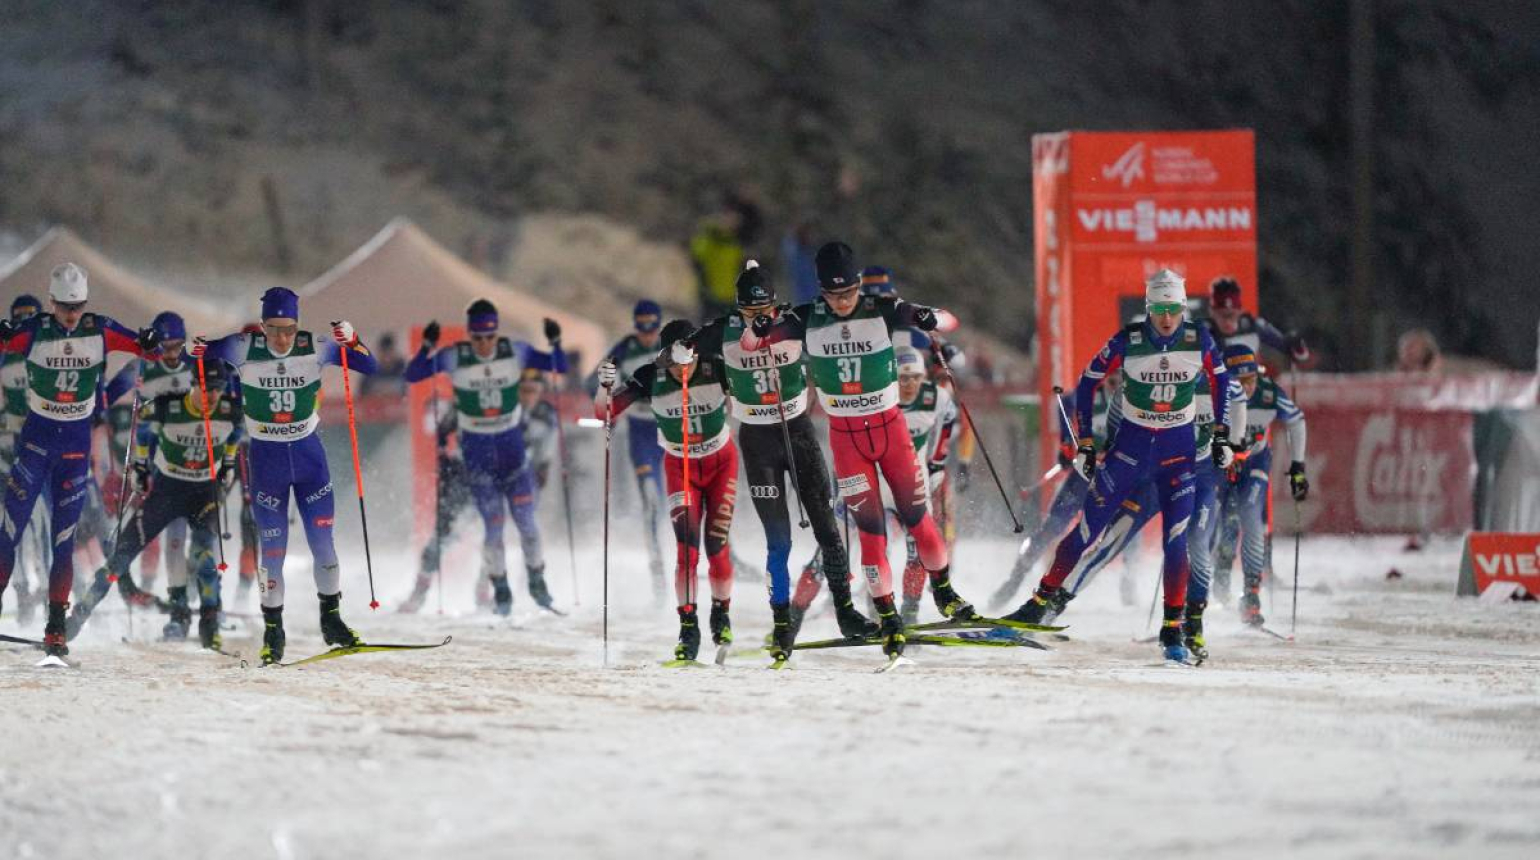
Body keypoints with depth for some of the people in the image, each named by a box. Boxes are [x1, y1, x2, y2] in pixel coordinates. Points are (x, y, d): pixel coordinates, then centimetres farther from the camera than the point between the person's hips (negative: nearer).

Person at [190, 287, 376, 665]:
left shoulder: (315, 348, -11)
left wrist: (350, 340, -26)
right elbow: (206, 350, 1)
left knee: (323, 541, 3)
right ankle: (273, 631, 13)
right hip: (266, 458, -1)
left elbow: (368, 367, -8)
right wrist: (196, 350, -22)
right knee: (272, 548, 0)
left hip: (309, 453, 1)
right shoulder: (244, 349, -13)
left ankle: (331, 620, 20)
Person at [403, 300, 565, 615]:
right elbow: (412, 375, -13)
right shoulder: (455, 358, -13)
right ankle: (500, 589, 9)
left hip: (512, 444, 1)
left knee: (525, 518, -2)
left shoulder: (515, 352, -10)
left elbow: (560, 367, -4)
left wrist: (556, 343, -24)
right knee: (493, 522, -7)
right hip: (476, 448, -1)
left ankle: (537, 580, 19)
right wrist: (427, 348, -30)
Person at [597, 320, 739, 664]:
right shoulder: (651, 378, -22)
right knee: (687, 547, -14)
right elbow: (604, 412, -21)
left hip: (721, 462, 0)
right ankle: (688, 627, -7)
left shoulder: (716, 370, -23)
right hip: (679, 466, 0)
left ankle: (721, 614, 24)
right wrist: (606, 387, -40)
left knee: (716, 547, -1)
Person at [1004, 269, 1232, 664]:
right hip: (1130, 445, 0)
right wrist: (1084, 444, -4)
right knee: (1088, 529, -1)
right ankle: (1042, 600, 11)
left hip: (1179, 450, 0)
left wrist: (1222, 436, 5)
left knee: (1175, 540, -10)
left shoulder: (1198, 341, -10)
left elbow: (1220, 381, 8)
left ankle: (1173, 630, -2)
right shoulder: (1127, 342, -14)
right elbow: (1087, 385, -2)